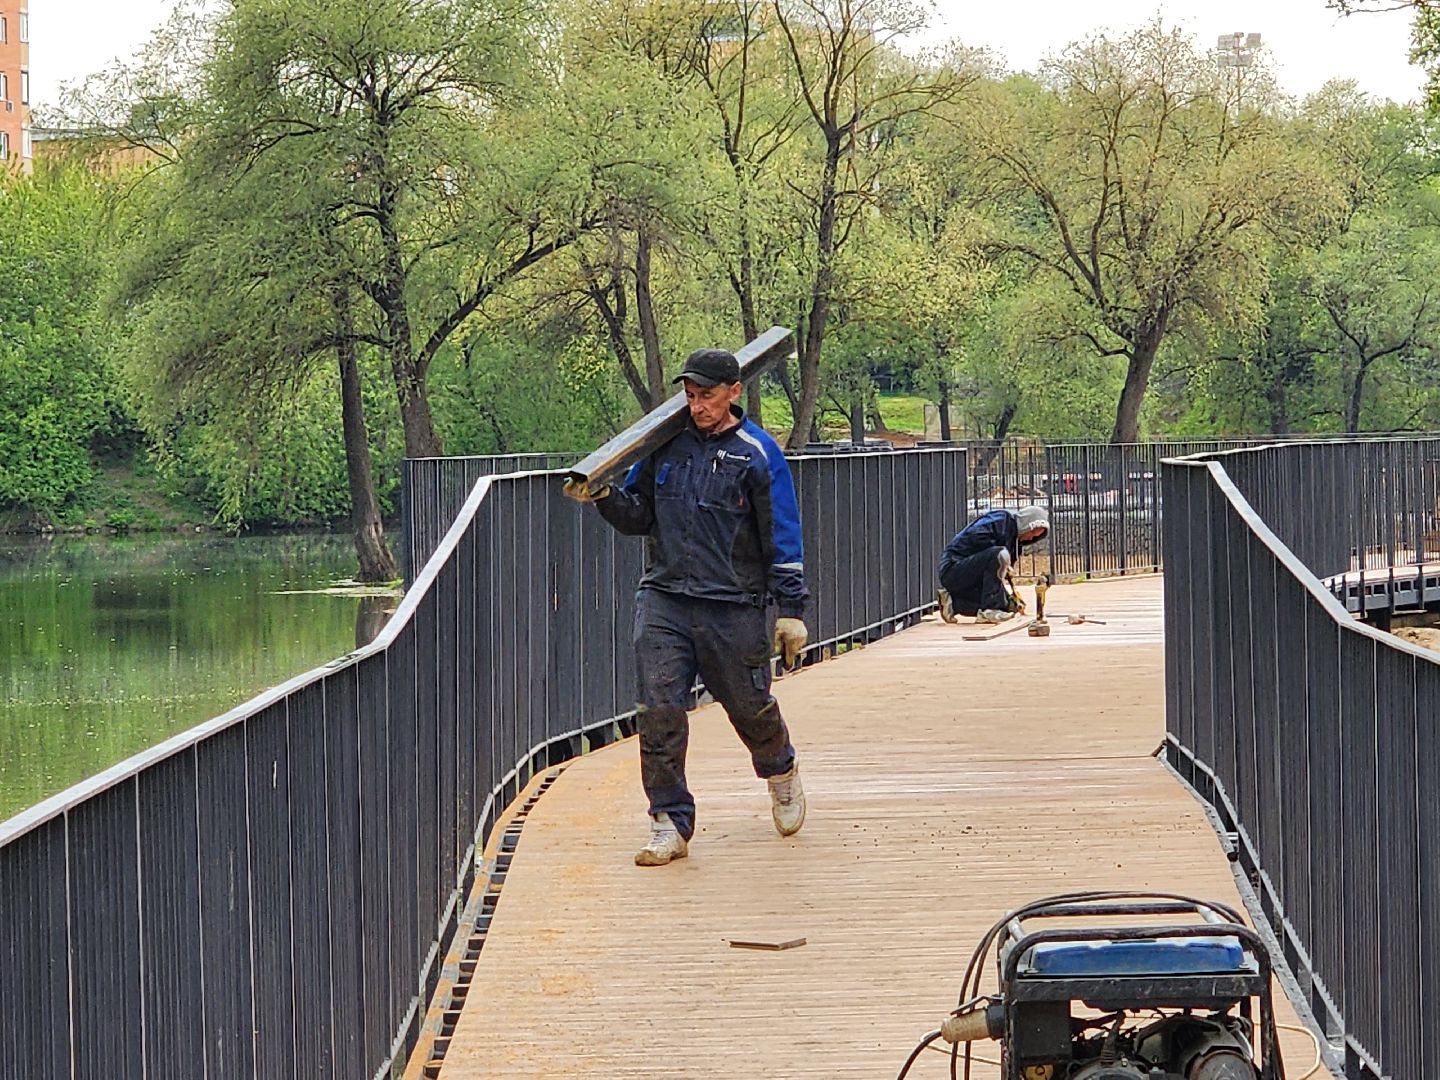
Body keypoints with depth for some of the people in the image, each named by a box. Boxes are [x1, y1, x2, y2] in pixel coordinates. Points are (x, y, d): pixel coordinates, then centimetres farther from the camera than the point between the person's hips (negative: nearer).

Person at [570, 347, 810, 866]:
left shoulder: (758, 454, -4)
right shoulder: (666, 445, 7)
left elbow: (783, 537, -2)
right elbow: (639, 517, 17)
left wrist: (791, 610, -5)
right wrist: (605, 497, -4)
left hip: (735, 609, -3)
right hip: (663, 601, 3)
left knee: (749, 706, 11)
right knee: (659, 709, -9)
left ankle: (782, 775, 43)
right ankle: (670, 824, -2)